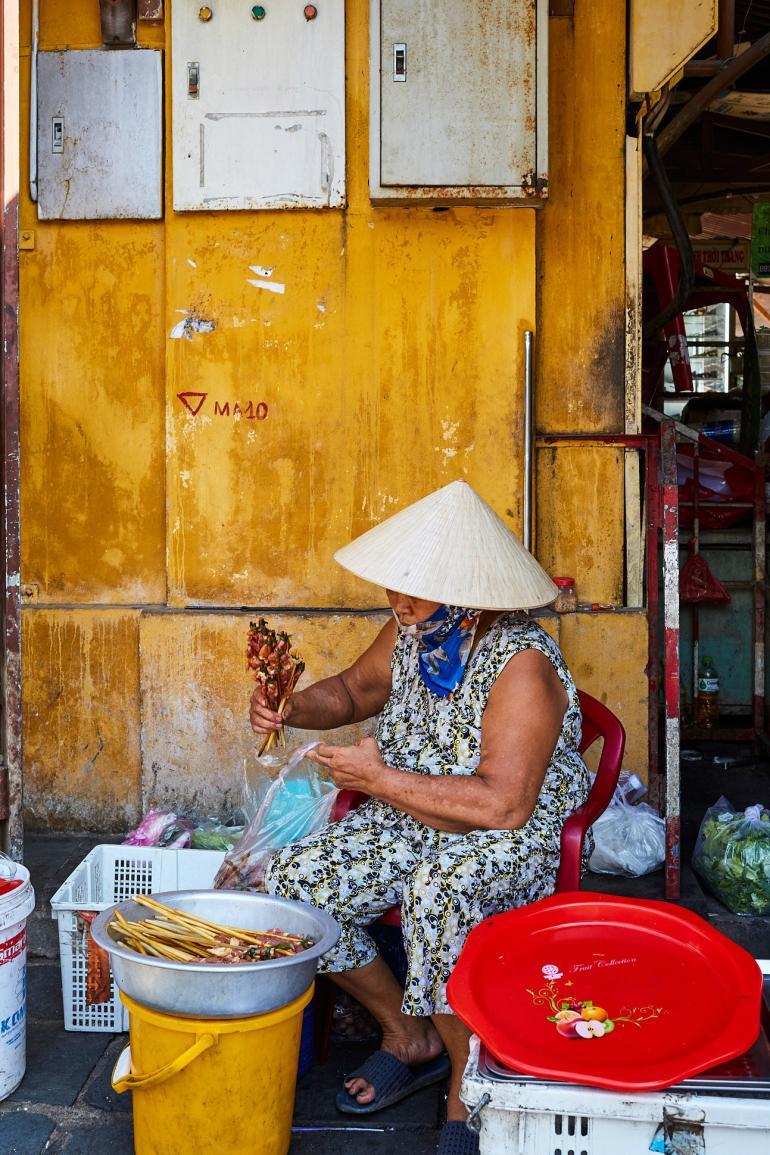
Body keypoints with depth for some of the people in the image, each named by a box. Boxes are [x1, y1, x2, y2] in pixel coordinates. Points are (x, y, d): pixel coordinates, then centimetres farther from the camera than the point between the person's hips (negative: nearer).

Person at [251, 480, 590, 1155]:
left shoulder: (521, 665, -23)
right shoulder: (412, 632, -1)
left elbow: (504, 805, -29)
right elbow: (355, 689, 20)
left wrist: (380, 780, -23)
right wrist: (294, 709, -2)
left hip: (507, 846, -7)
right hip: (408, 828, 8)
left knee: (437, 896, -39)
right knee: (290, 881, -9)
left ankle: (469, 1087, -13)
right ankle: (408, 1037, 10)